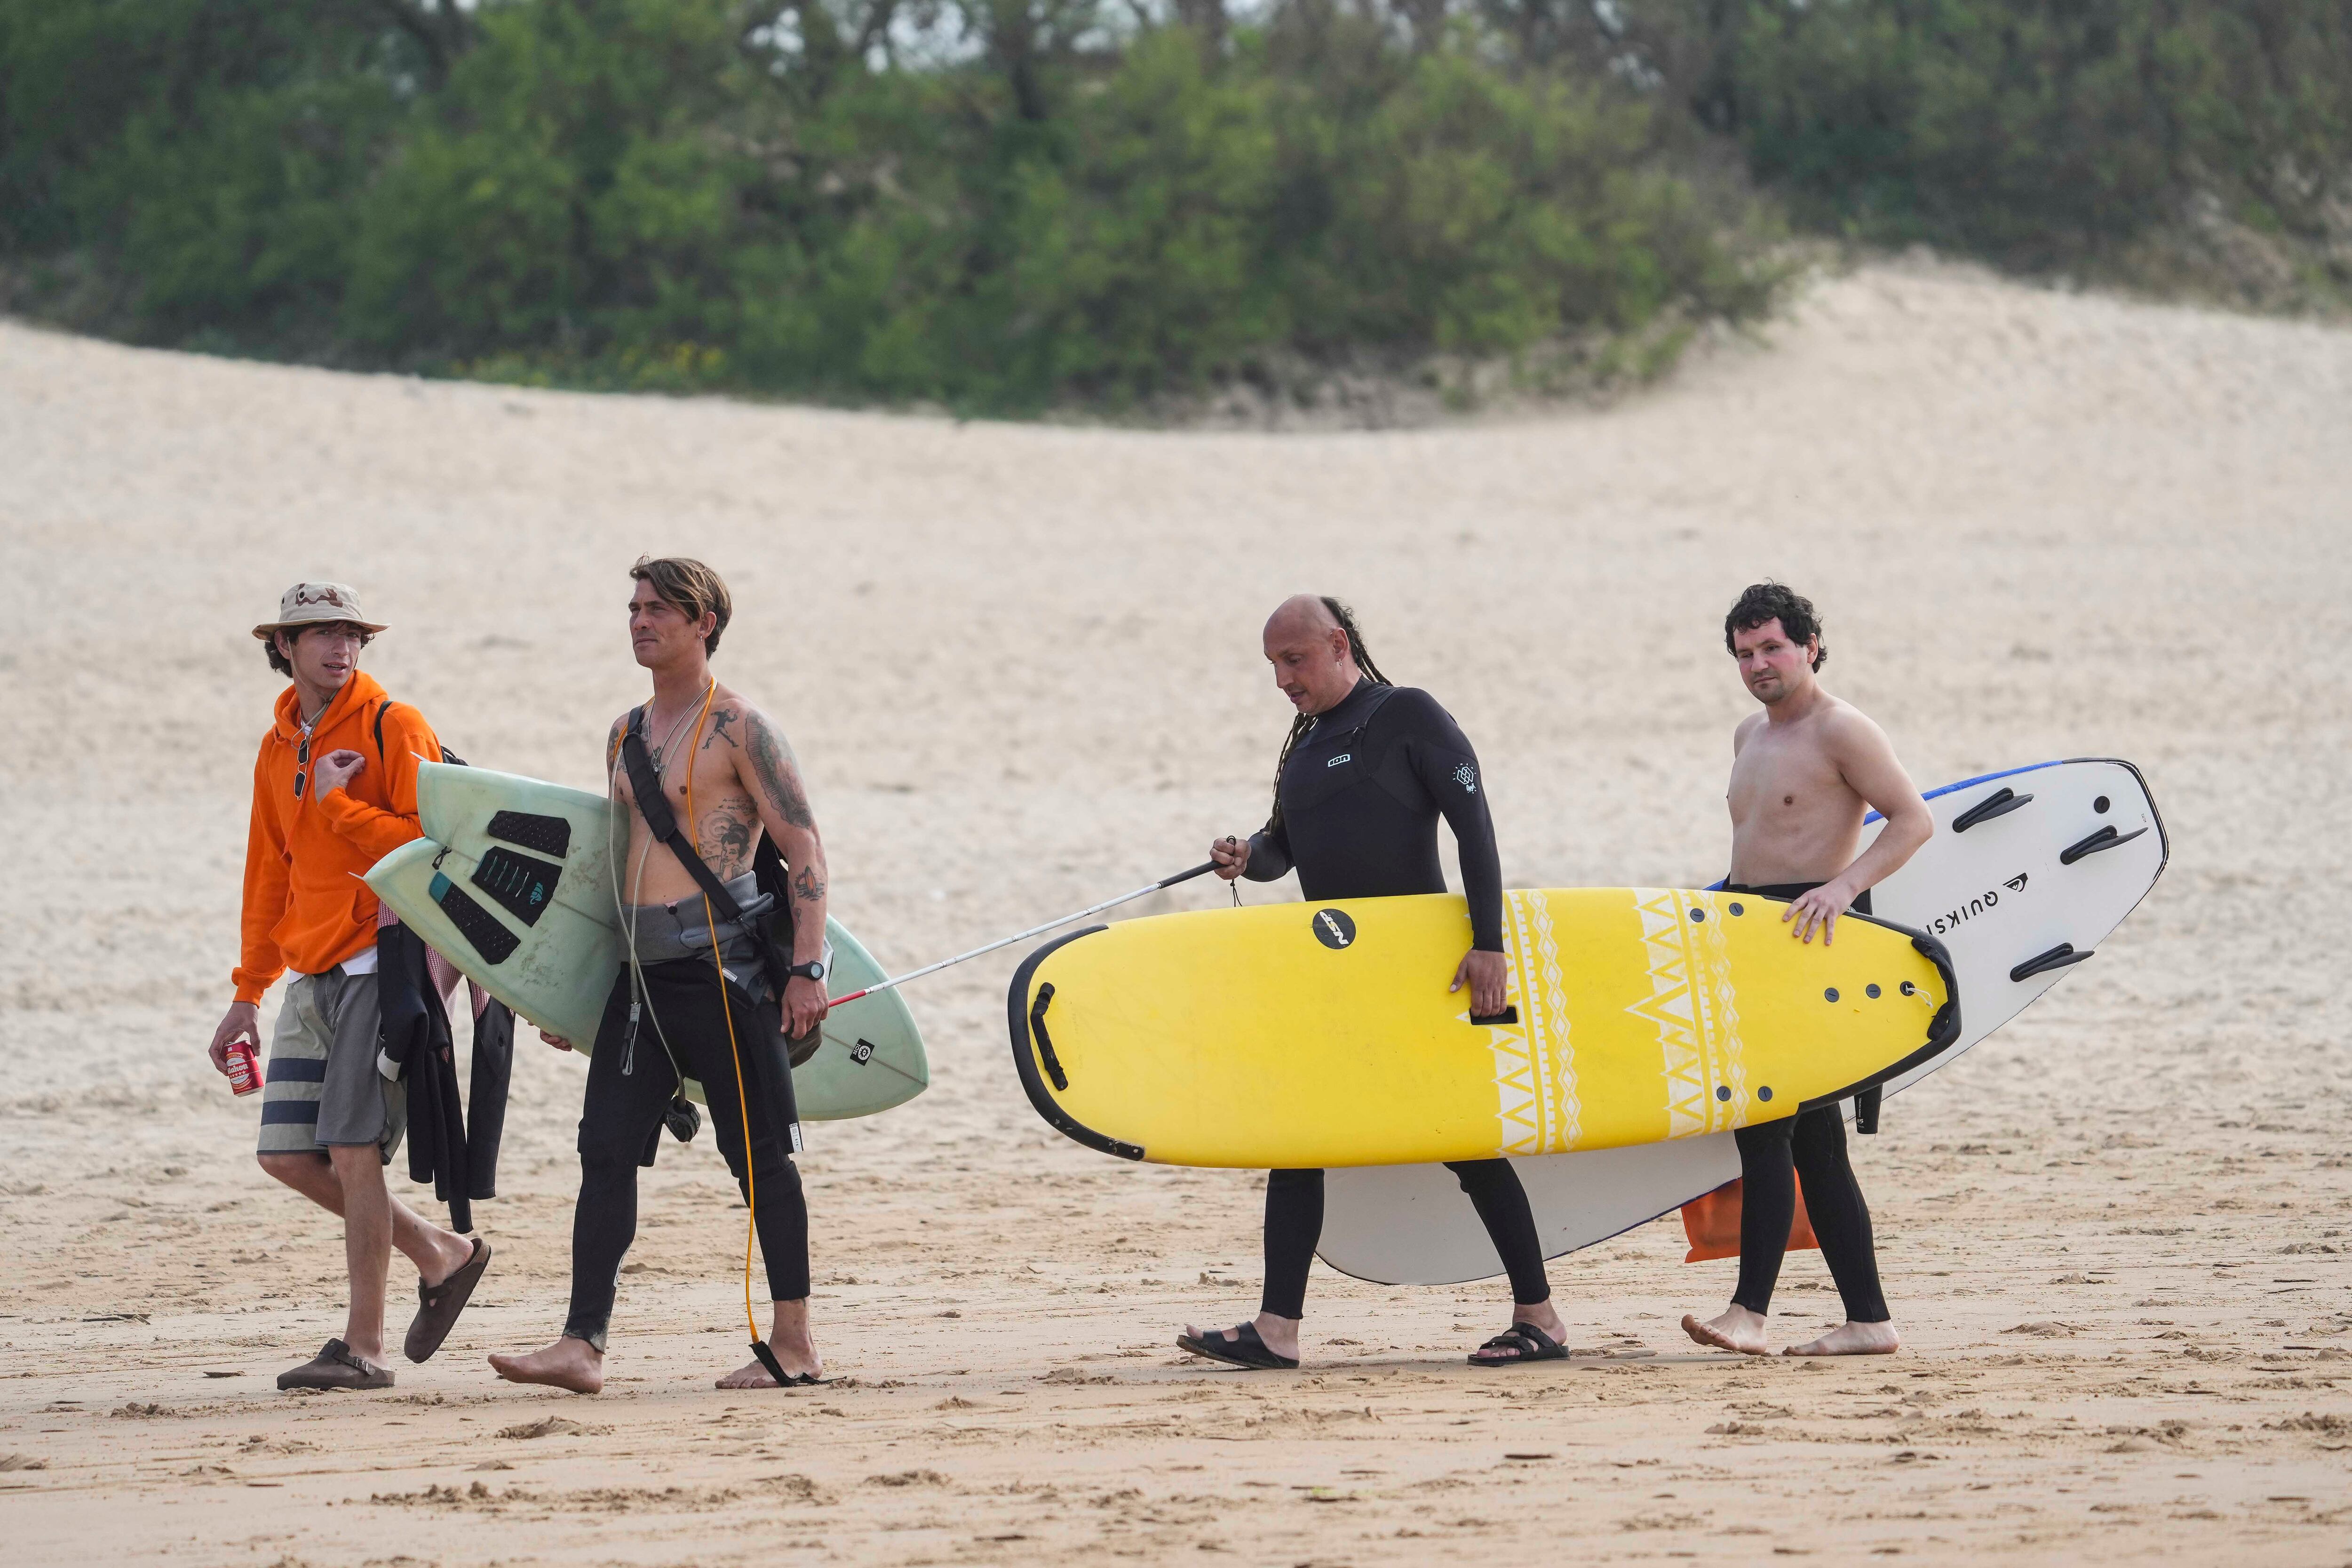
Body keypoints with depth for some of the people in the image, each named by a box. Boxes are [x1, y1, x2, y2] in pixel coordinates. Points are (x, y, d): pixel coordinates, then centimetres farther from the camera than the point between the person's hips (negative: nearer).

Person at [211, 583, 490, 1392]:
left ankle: (363, 1348, -8)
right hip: (315, 975, 8)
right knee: (288, 1154, 3)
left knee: (352, 1148, -12)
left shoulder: (393, 728, -5)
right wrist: (248, 995, 23)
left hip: (385, 961, -8)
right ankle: (442, 1255, 19)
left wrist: (337, 803, -16)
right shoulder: (278, 749, 17)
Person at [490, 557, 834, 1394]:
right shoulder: (626, 733, 17)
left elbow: (804, 848, -9)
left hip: (721, 969, -7)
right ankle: (582, 1347, -3)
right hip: (640, 974, 7)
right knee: (605, 1153, 0)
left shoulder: (739, 728, -6)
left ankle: (795, 1347, 5)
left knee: (761, 1157, -1)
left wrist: (807, 970, -18)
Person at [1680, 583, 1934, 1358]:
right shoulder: (1749, 736, 19)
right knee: (1812, 1140, 8)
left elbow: (1913, 821, -15)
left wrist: (1843, 886, -25)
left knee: (1766, 1121, -18)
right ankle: (1868, 1320, 9)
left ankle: (1750, 1309, -22)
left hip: (1813, 940, -9)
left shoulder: (1841, 730, -7)